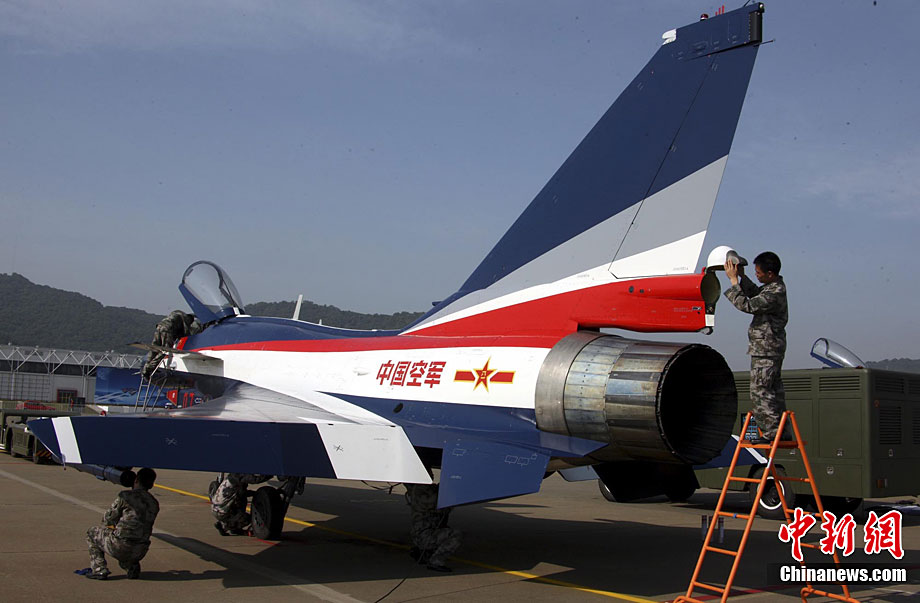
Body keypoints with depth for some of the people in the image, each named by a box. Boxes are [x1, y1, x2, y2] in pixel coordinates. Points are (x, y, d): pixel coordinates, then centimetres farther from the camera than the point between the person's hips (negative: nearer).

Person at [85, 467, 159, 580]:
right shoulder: (154, 504, 10)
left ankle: (99, 570, 10)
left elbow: (107, 519, 1)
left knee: (92, 533, 22)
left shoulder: (125, 496, -6)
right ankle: (132, 566, 15)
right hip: (141, 552, 5)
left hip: (121, 547, -5)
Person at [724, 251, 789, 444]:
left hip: (766, 349, -11)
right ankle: (782, 431, 20)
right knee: (774, 389, 14)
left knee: (760, 391, -8)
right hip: (773, 347, 11)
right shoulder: (773, 286, 9)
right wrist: (741, 276, 14)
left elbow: (747, 305, -25)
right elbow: (755, 293, 26)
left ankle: (771, 432, -6)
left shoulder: (775, 294, -23)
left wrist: (734, 280, -19)